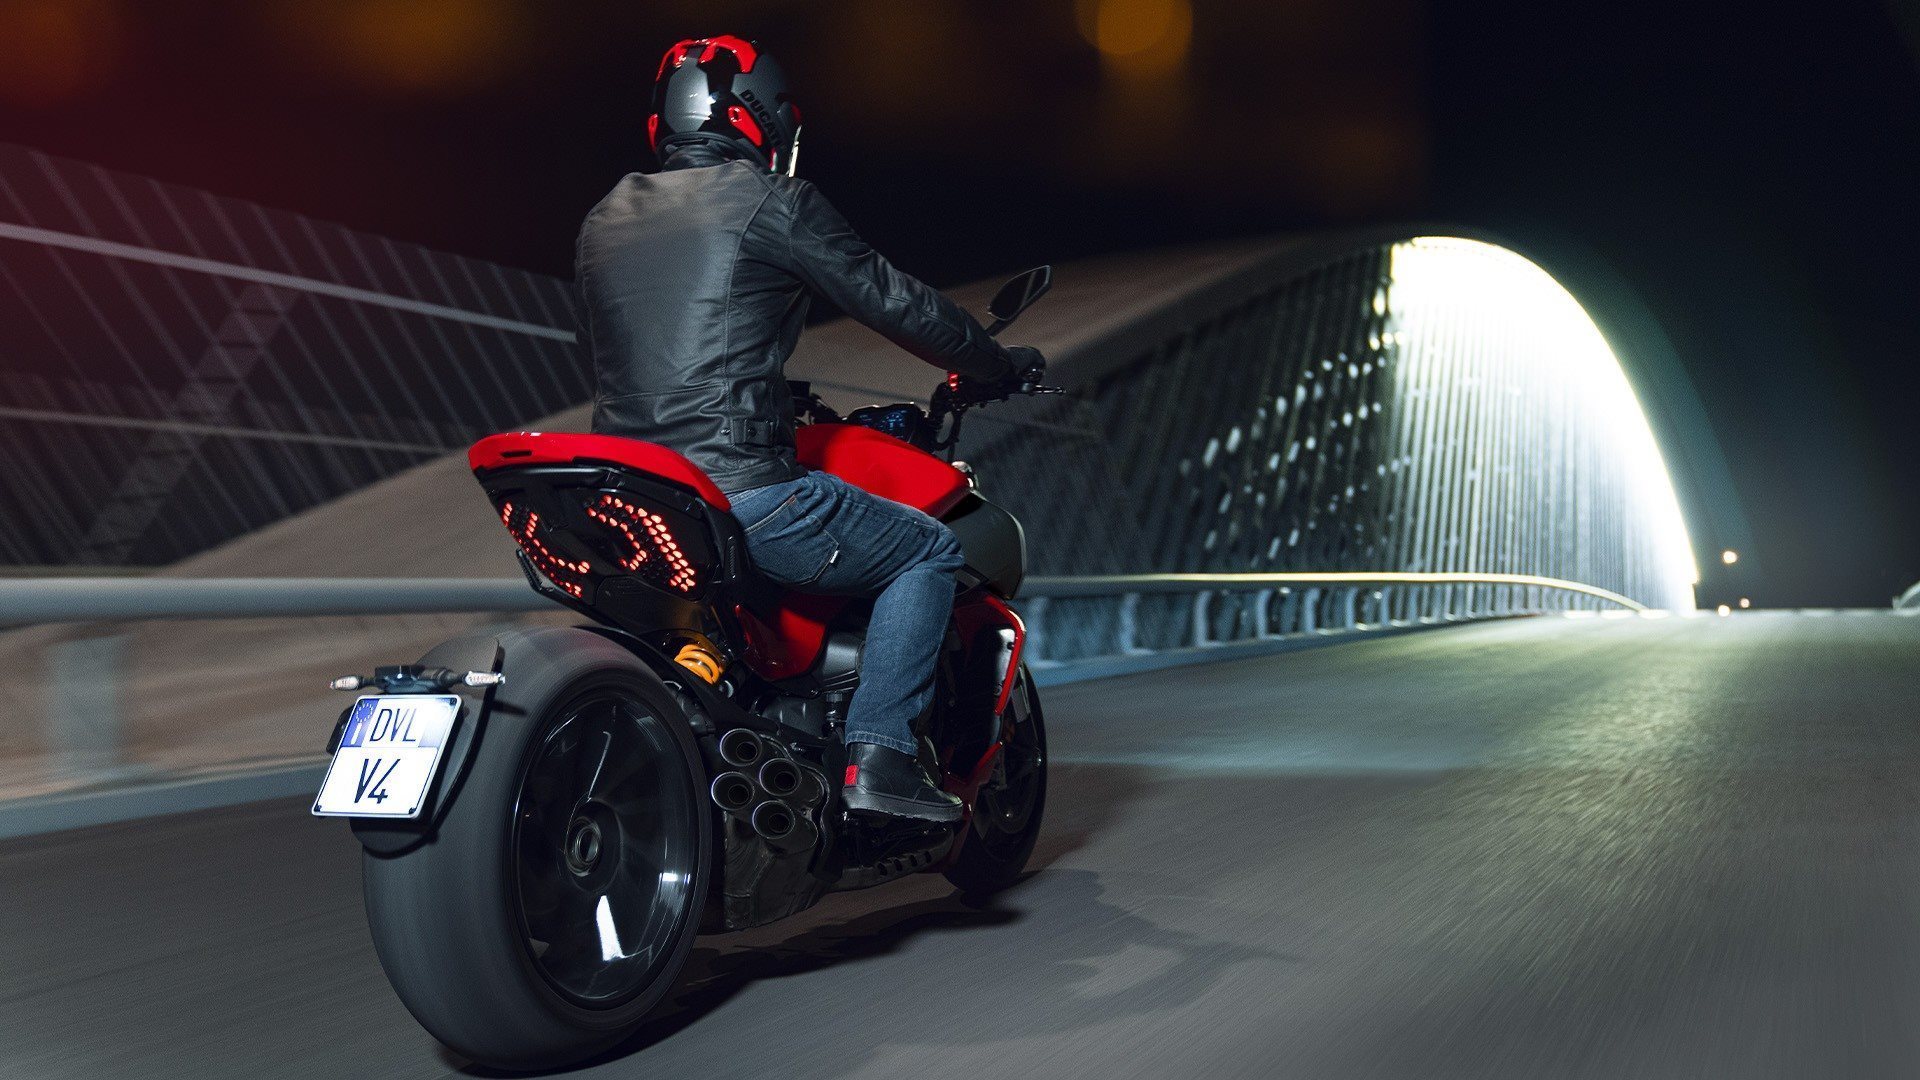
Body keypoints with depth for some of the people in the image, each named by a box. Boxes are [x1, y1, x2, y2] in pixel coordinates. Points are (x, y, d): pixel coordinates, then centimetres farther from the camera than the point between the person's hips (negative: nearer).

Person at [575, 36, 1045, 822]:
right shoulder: (769, 202, -3)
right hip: (742, 493, -7)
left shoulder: (602, 220, 17)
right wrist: (1002, 365, 17)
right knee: (929, 552, 11)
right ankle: (878, 755, 1)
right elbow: (896, 304, 1)